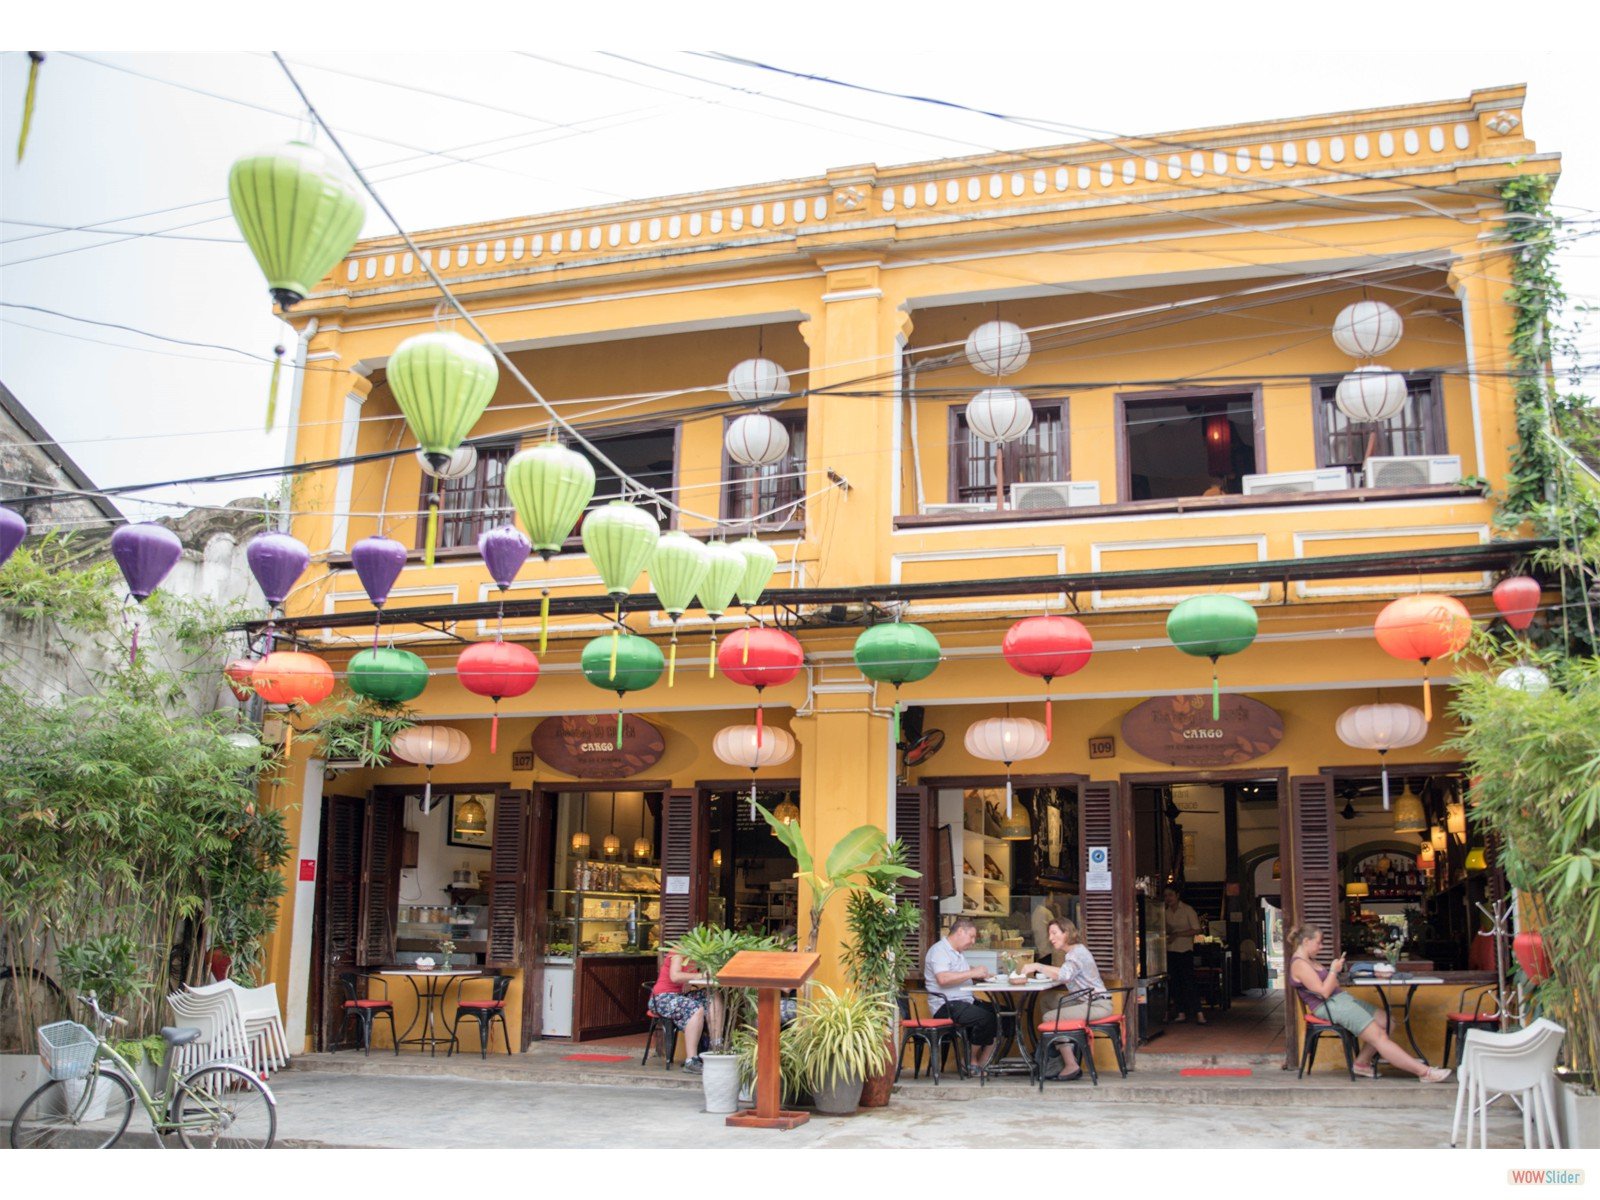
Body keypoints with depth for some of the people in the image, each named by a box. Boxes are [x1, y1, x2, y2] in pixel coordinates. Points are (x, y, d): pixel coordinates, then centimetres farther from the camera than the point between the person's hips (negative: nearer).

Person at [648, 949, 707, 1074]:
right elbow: (675, 977, -23)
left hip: (680, 996, 8)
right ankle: (691, 1061, -35)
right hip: (664, 998, -8)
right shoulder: (679, 952, -9)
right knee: (696, 1010, -32)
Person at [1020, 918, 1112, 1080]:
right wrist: (1045, 972, -3)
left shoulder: (1077, 952, -14)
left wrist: (1038, 966, -25)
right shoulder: (1073, 951, 18)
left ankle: (1071, 1065, -7)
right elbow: (1066, 977, 11)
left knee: (1051, 1018, -14)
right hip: (1088, 1002, 10)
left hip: (1097, 1004, -10)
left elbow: (1064, 975, -30)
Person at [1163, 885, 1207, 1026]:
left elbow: (1196, 930, -8)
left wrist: (1177, 934, -16)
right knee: (1175, 983, 5)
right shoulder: (1165, 912, 10)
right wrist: (1167, 933, -8)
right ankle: (1181, 1013, 11)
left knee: (1189, 981, -11)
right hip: (1170, 951, 5)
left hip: (1185, 950, -5)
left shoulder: (1188, 910, -4)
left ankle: (1199, 1014, -10)